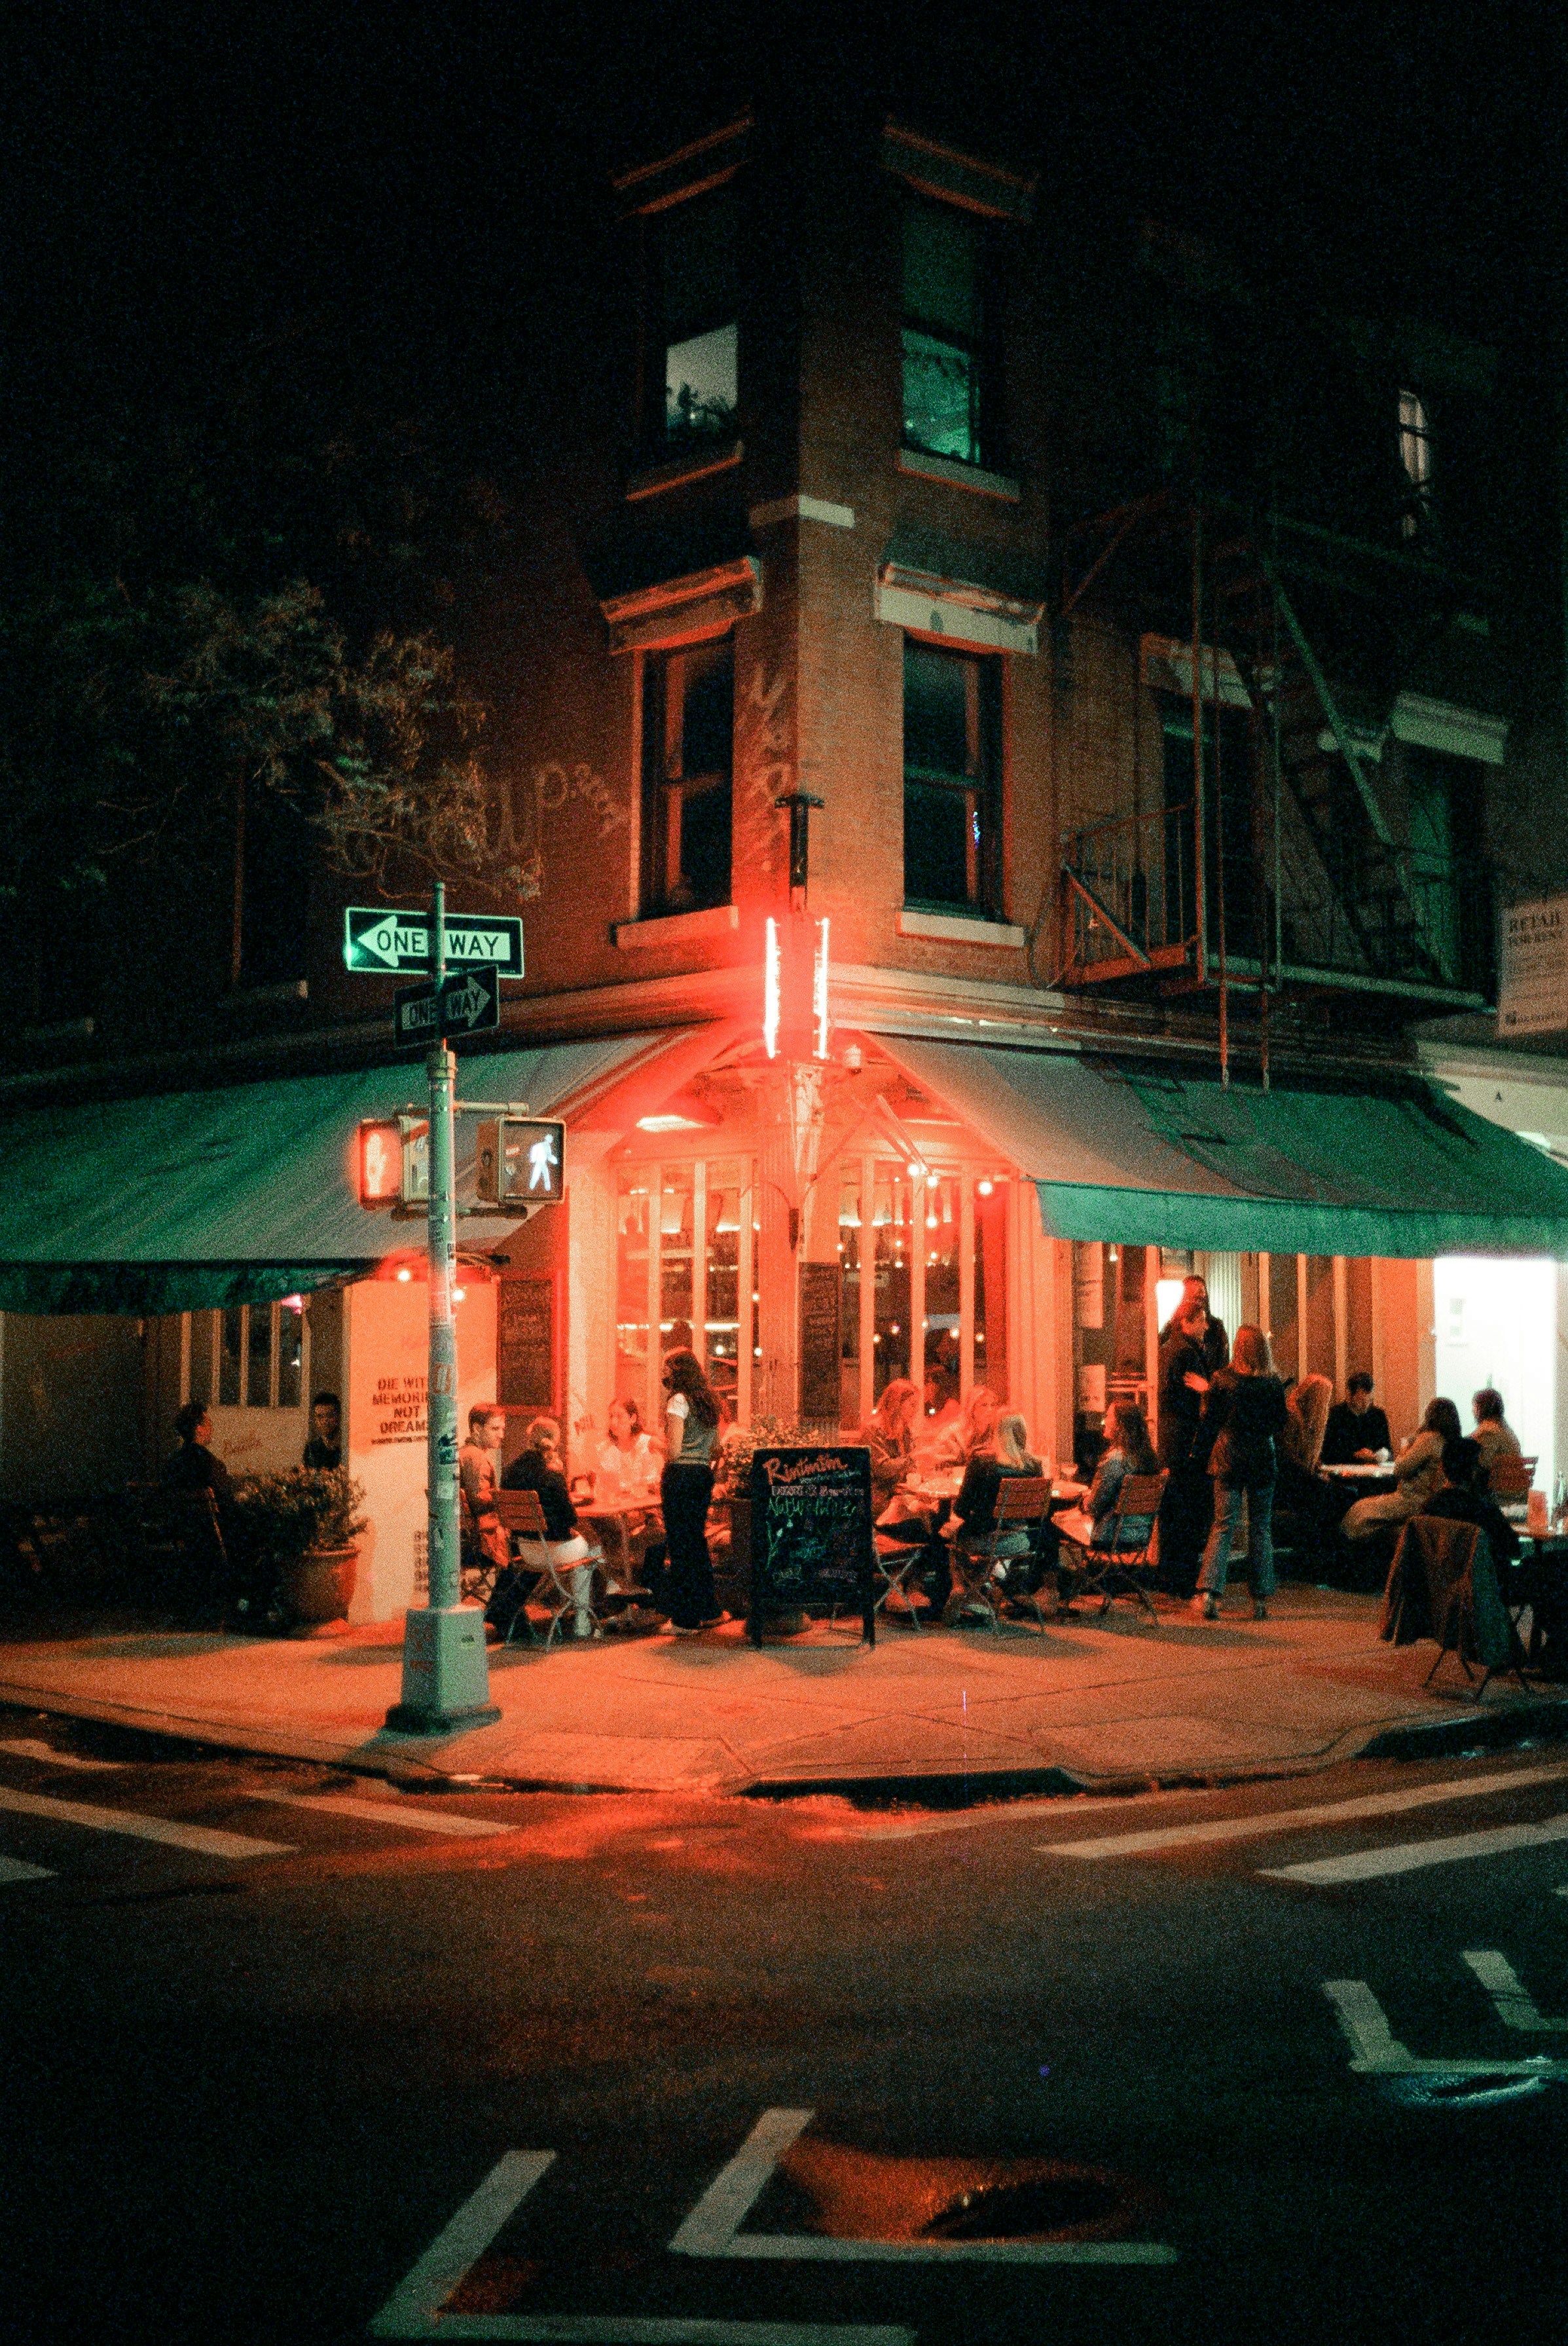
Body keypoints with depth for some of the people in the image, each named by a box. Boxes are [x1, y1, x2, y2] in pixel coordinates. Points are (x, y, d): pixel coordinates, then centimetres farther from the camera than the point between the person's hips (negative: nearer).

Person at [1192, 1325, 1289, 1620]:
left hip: (1229, 1459, -1)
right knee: (1261, 1528, 8)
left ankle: (1209, 1591, -12)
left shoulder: (1223, 1380, -7)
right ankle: (1260, 1600, 8)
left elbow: (1209, 1421, 0)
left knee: (1223, 1526, 1)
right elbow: (1280, 1426, 7)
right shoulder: (1274, 1384, -2)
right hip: (1263, 1460, 1)